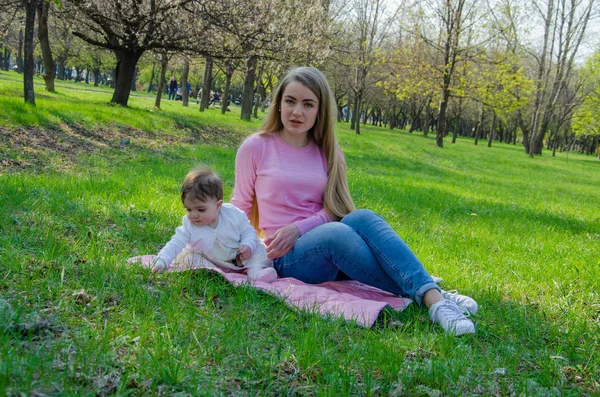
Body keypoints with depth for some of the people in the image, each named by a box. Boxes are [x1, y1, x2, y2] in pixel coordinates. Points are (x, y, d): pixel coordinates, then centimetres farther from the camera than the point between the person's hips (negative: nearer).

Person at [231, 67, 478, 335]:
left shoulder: (326, 153, 11)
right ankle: (421, 295, -38)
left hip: (329, 248, 3)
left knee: (363, 217, -30)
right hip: (286, 260, -3)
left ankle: (434, 297, -41)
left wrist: (299, 228, -11)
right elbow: (241, 207, 9)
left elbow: (333, 211, 7)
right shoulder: (255, 148, 2)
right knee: (334, 232, -36)